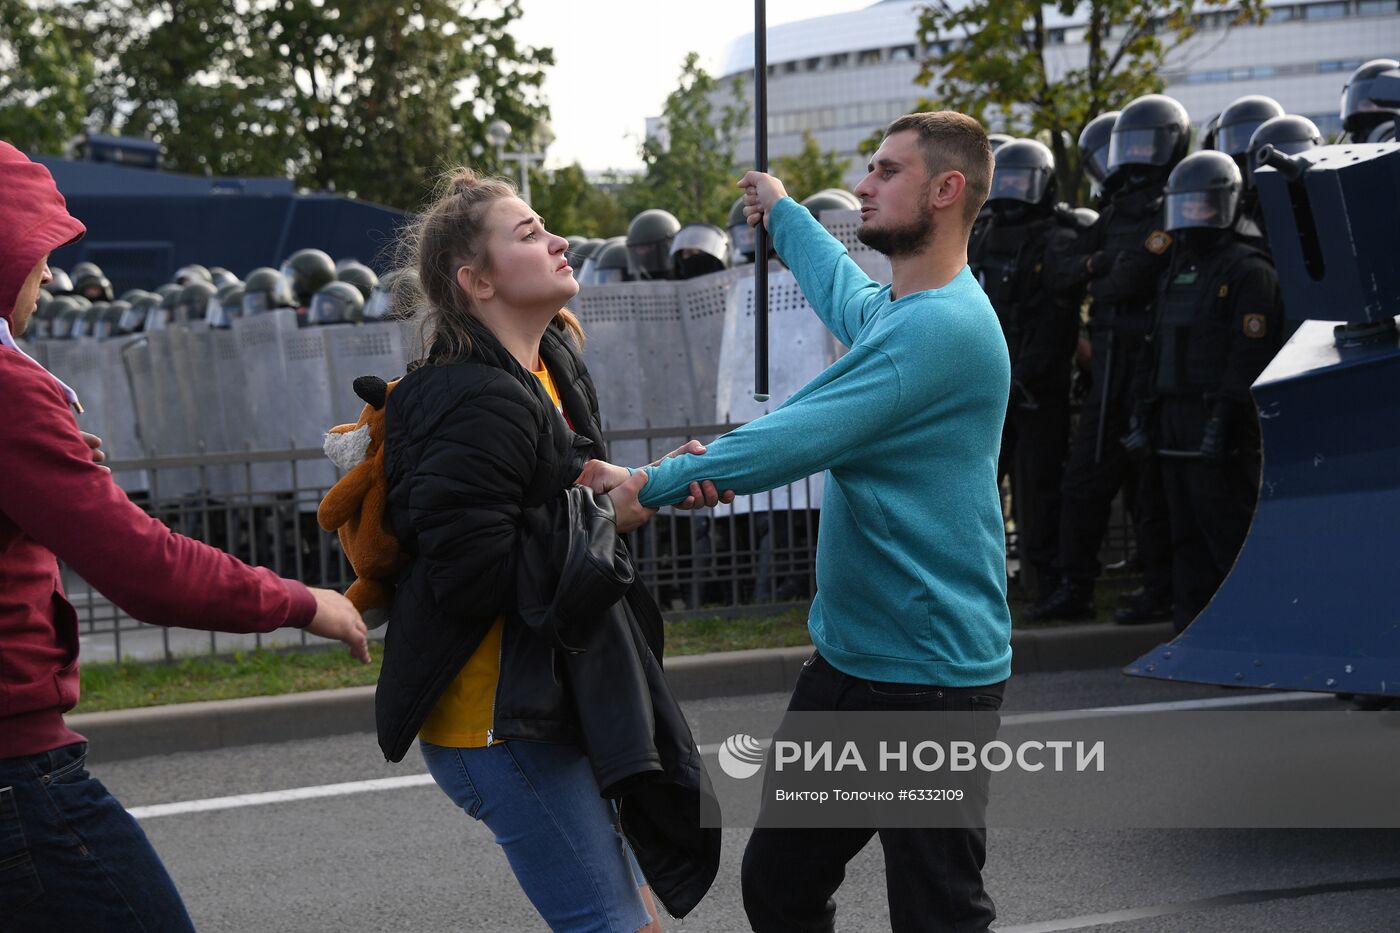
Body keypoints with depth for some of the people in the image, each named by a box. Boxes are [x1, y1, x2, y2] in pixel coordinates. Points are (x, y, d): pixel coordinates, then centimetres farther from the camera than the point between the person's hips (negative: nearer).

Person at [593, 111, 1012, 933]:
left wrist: (653, 486, -21)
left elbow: (799, 439, -25)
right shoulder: (891, 310, 12)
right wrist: (784, 213, 52)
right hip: (847, 657, 10)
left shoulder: (945, 326, -20)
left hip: (929, 677, -10)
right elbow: (844, 291, 39)